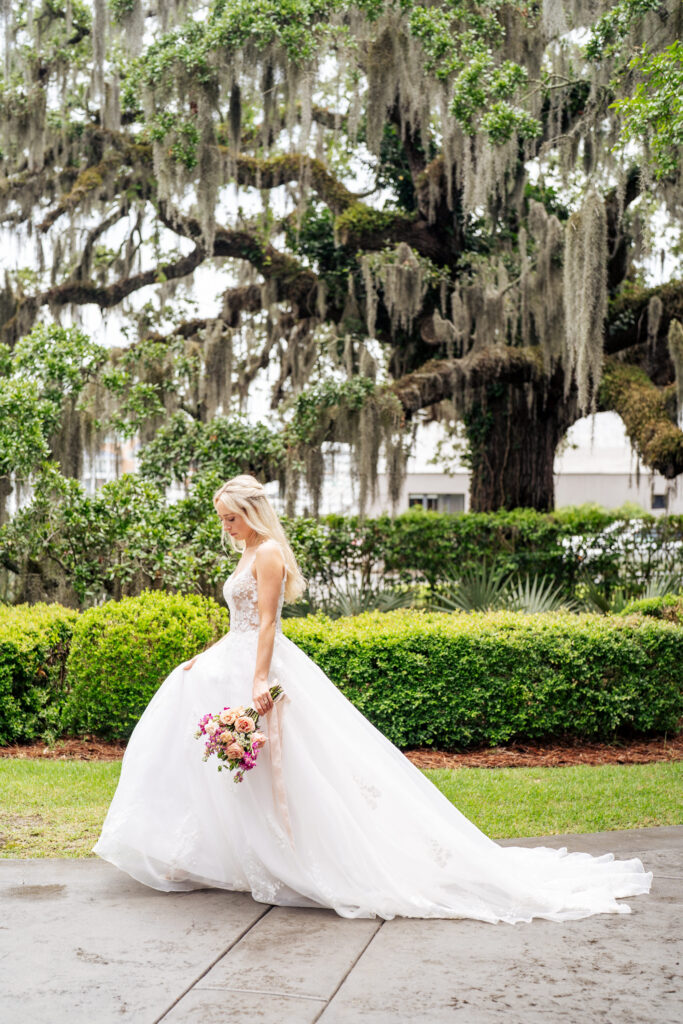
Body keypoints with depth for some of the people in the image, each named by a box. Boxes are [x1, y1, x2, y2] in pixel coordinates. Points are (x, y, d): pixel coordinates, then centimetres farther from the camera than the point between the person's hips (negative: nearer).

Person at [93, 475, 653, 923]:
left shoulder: (268, 553, -12)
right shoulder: (250, 555, 18)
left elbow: (266, 624, -20)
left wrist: (260, 682, -27)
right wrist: (205, 658, 24)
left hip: (261, 669, -11)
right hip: (235, 666, 11)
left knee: (271, 772, -8)